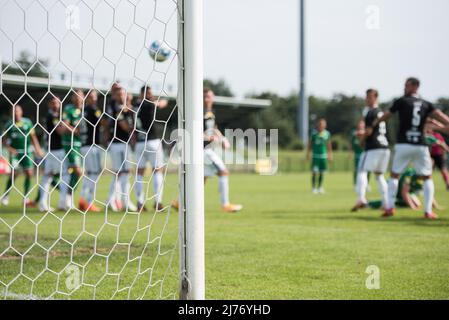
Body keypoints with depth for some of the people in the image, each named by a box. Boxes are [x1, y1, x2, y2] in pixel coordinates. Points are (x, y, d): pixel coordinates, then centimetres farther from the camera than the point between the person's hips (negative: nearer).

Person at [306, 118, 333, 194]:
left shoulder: (327, 133, 2)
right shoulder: (313, 133, -3)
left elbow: (329, 144, 13)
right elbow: (310, 143, 6)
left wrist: (330, 154, 16)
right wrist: (308, 153, 6)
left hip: (323, 156, 2)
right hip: (315, 156, -2)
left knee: (322, 172, 6)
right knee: (315, 172, -10)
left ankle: (319, 187, 20)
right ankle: (313, 187, -2)